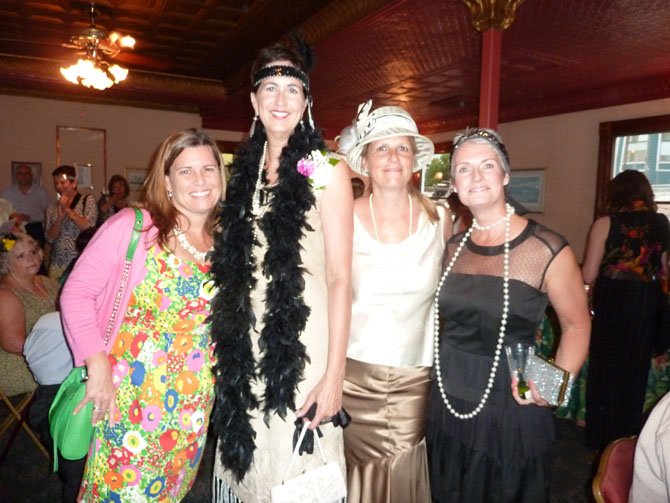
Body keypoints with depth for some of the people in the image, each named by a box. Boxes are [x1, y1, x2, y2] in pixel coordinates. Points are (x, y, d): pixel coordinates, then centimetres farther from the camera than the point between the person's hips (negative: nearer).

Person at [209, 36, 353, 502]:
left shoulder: (326, 170, -8)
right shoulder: (245, 169, 8)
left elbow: (340, 275, -12)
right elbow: (233, 268, 13)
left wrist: (334, 374, -16)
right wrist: (223, 342, 10)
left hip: (300, 346, -5)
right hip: (245, 344, 5)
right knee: (246, 463, 17)